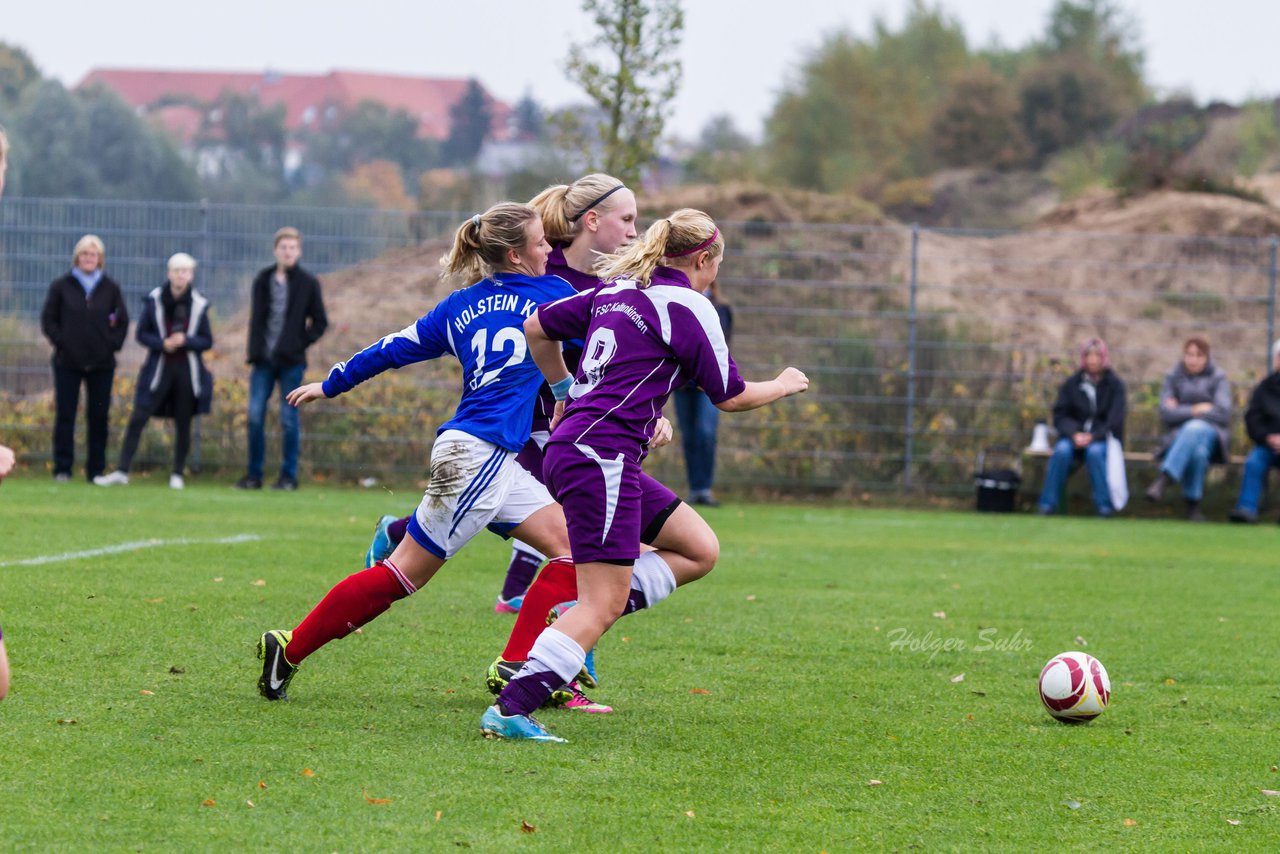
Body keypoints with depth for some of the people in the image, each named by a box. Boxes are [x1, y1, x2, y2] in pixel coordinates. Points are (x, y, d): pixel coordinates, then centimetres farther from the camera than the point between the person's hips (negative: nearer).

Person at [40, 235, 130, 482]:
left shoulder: (111, 288, 6)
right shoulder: (61, 286, 3)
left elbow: (122, 321, 10)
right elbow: (48, 319, 5)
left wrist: (112, 344, -2)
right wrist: (59, 341, -6)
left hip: (101, 364, 1)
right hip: (68, 362, -1)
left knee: (99, 418, 2)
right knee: (65, 416, -2)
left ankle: (96, 470, 9)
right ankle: (62, 468, 3)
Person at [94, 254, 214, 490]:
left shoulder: (198, 304, 0)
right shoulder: (154, 300, -2)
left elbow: (207, 341, 3)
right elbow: (141, 334, 1)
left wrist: (185, 341, -16)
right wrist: (162, 344, -16)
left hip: (188, 370, 1)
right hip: (159, 368, -1)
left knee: (183, 424, 5)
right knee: (138, 419, -8)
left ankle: (177, 474, 16)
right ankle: (122, 471, -6)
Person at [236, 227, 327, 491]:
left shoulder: (308, 284, 0)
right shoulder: (263, 280, 8)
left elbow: (320, 322, 3)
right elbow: (256, 319, 13)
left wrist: (301, 344, -5)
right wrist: (254, 352, 5)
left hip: (291, 361, -3)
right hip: (264, 360, 3)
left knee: (289, 420, -1)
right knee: (255, 416, -2)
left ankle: (289, 476, 5)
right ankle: (254, 475, 6)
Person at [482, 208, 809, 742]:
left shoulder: (617, 290, 16)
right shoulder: (688, 306, -6)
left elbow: (538, 328, 22)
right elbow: (730, 396, 2)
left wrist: (566, 390, 33)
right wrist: (784, 386, 20)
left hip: (569, 451, 9)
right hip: (601, 456, -9)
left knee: (699, 550, 14)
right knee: (603, 604, -11)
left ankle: (583, 616, 2)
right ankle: (509, 710, -18)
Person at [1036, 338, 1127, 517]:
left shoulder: (1114, 385, 1)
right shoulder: (1072, 384, 6)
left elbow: (1115, 420, -6)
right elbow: (1060, 415, 4)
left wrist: (1093, 436, -19)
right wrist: (1074, 434, -15)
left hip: (1103, 439, -2)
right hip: (1075, 436, 2)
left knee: (1094, 451, -35)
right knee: (1062, 450, -30)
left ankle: (1104, 506, -29)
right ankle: (1048, 503, -27)